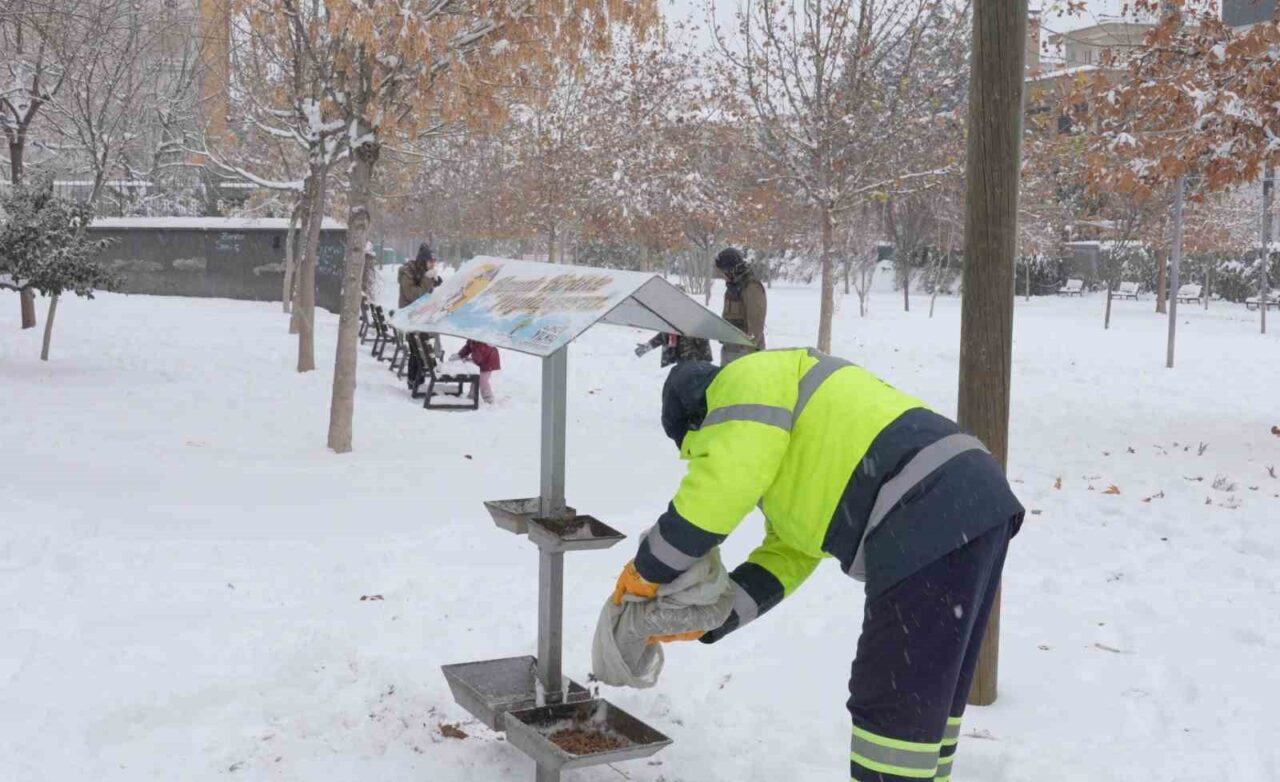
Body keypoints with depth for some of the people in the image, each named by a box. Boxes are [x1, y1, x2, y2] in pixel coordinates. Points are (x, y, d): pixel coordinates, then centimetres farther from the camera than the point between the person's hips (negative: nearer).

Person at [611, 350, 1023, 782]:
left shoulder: (748, 380, 2)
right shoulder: (784, 419, 31)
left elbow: (721, 486, -14)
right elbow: (789, 555, 25)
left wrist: (649, 568, 0)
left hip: (934, 520, -11)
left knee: (894, 701, -1)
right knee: (925, 692, 22)